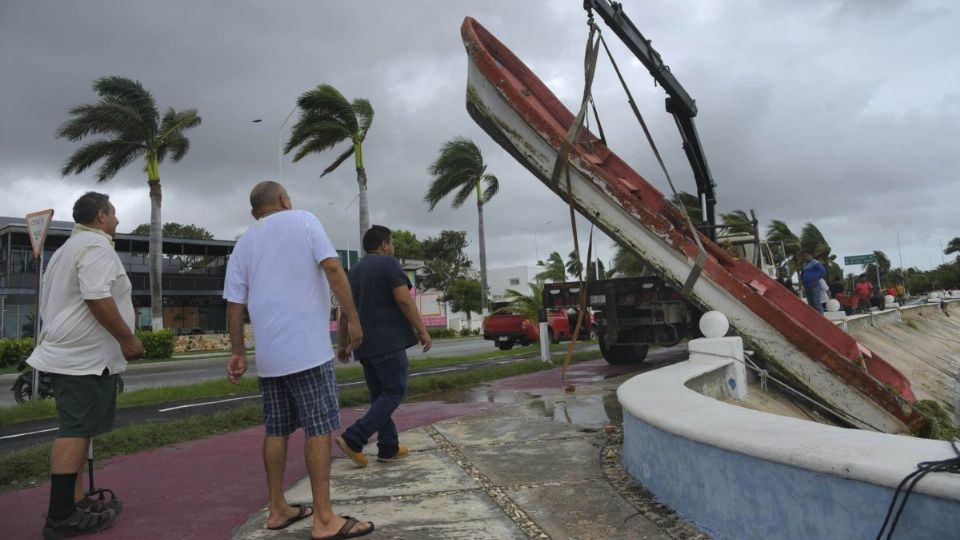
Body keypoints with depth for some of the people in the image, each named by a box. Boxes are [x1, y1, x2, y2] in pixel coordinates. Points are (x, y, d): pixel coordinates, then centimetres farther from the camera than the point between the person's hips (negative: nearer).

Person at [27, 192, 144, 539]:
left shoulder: (69, 247, 23)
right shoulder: (97, 244, -10)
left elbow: (58, 301, 27)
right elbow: (97, 298, -23)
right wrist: (127, 339, -18)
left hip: (69, 353, 11)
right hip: (86, 357, -10)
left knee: (76, 430, 12)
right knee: (75, 431, -9)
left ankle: (74, 503, 17)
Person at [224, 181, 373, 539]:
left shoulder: (243, 244, 14)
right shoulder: (303, 220, 2)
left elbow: (234, 304, 11)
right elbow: (333, 269, -11)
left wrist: (238, 352, 17)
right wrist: (353, 318, -9)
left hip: (269, 351, 6)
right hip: (307, 346, -6)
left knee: (276, 429, 14)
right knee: (319, 428, -4)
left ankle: (278, 510, 23)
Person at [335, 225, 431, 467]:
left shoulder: (355, 270, 16)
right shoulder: (388, 263, -6)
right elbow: (404, 300, -15)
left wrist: (343, 343, 24)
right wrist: (422, 330, -10)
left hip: (365, 345, 8)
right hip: (388, 342, -8)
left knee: (379, 395, 12)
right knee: (394, 392, -4)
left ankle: (389, 447, 12)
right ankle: (353, 439, -12)